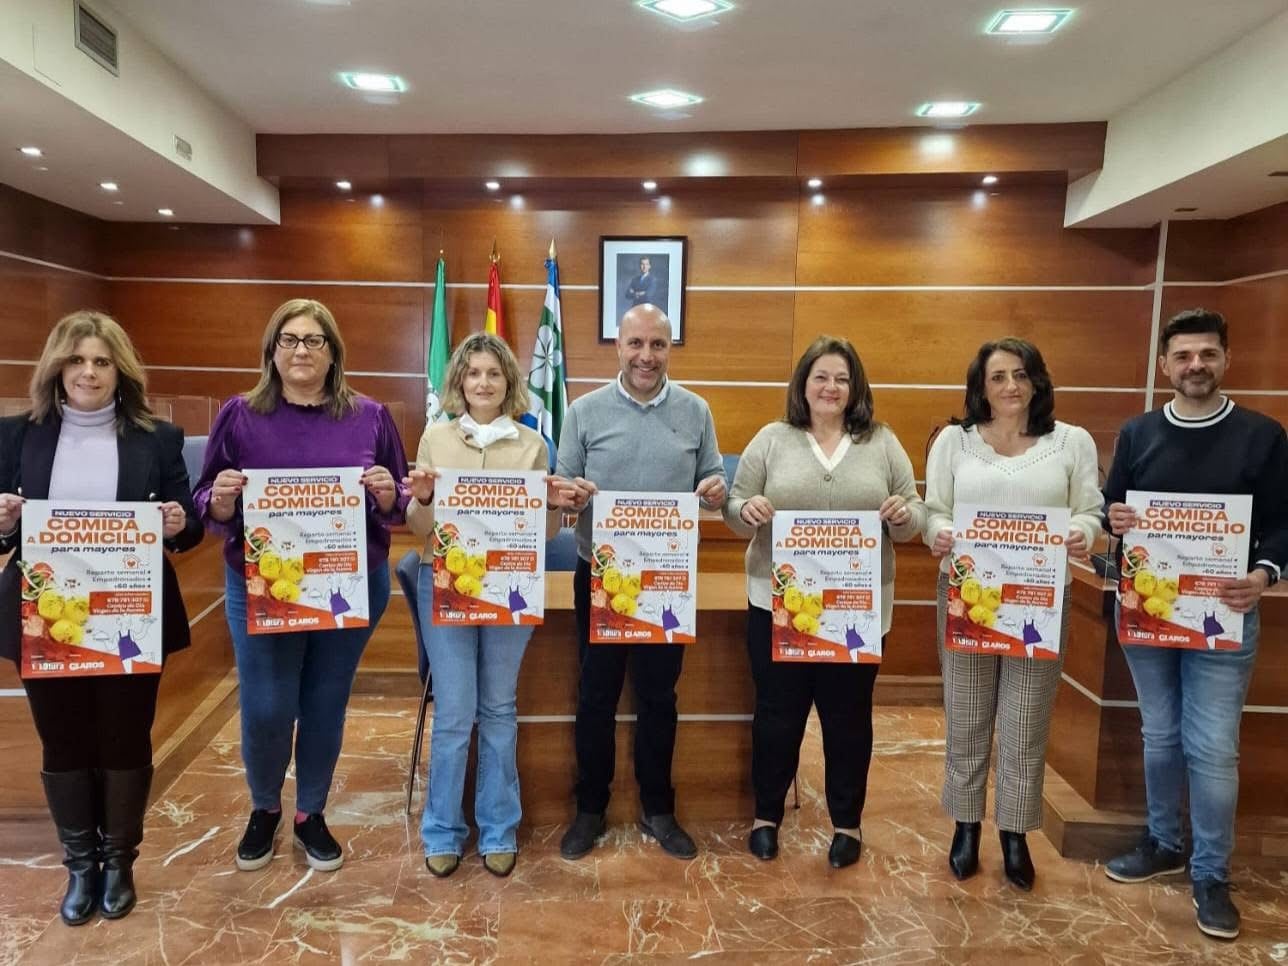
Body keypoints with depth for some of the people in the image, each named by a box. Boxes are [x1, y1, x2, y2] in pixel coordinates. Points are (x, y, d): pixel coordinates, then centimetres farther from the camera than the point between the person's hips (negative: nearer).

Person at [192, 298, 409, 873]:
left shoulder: (369, 417, 1)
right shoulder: (240, 416, 0)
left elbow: (398, 510, 4)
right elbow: (207, 507, 3)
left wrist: (388, 495, -17)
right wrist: (222, 498, -18)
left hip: (352, 588, 1)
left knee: (326, 706, 12)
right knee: (265, 710, 4)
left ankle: (311, 814, 35)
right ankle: (264, 809, 35)